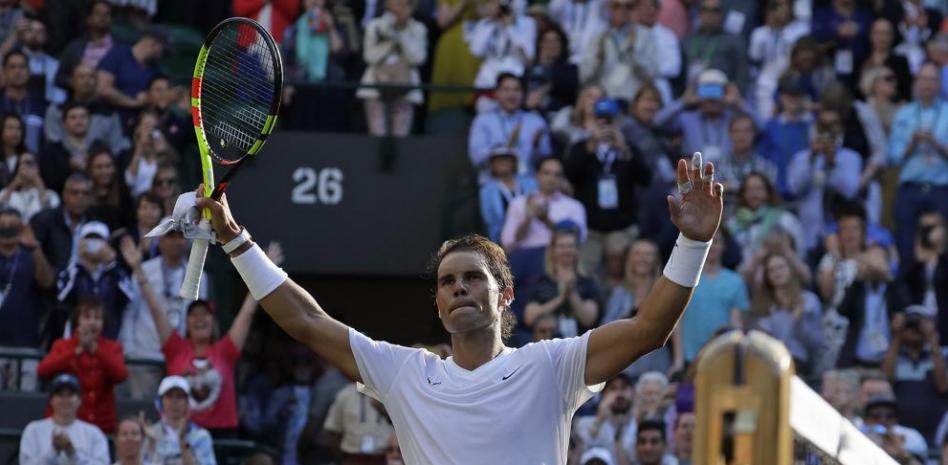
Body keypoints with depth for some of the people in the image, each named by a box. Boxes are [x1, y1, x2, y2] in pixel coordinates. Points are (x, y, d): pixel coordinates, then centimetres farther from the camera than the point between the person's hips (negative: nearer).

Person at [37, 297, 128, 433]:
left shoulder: (112, 348, 7)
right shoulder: (62, 345, 6)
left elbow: (121, 375, -12)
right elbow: (43, 370, -13)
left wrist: (95, 349, -21)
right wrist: (77, 351, -21)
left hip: (102, 426, 1)